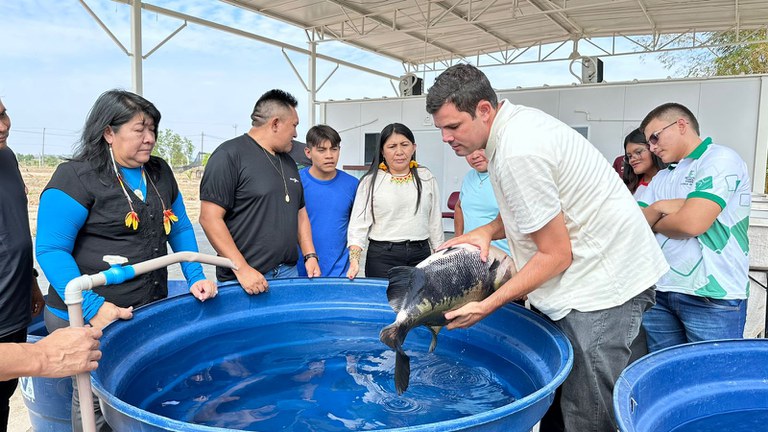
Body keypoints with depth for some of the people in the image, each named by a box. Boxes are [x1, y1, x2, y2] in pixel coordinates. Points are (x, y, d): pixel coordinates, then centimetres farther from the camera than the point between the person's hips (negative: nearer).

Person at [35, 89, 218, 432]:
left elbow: (180, 229, 17)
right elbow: (52, 250, -15)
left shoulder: (160, 173, 9)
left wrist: (195, 277, 4)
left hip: (151, 315, 6)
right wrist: (92, 307, -24)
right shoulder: (75, 178, -11)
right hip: (93, 322, -5)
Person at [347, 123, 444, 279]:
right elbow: (359, 224, -4)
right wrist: (354, 261, -15)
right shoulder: (370, 181, 0)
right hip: (382, 256, -2)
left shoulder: (426, 178, 8)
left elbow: (435, 221, 12)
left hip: (420, 254, 2)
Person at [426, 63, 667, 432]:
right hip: (592, 271, 10)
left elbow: (555, 254, -19)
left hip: (603, 281, -10)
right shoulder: (517, 122, 5)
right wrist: (488, 231, 0)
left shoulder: (518, 153, -24)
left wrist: (485, 307, -14)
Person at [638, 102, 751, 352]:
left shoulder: (721, 160, -5)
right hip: (659, 293, 7)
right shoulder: (662, 177, 18)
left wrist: (653, 223, 2)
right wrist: (658, 208, -11)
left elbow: (692, 222, -18)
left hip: (711, 296, -7)